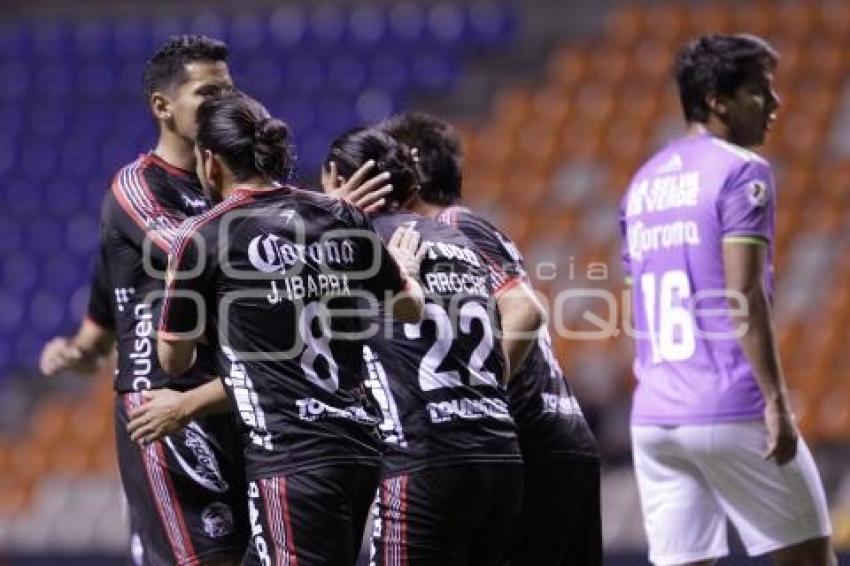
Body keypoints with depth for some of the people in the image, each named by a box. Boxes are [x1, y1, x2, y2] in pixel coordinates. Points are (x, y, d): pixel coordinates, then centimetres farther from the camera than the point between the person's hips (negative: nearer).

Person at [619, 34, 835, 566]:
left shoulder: (643, 183, 17)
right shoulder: (742, 171, -6)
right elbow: (743, 295, -15)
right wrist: (776, 399, -16)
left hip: (652, 416, 7)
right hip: (732, 410, -7)